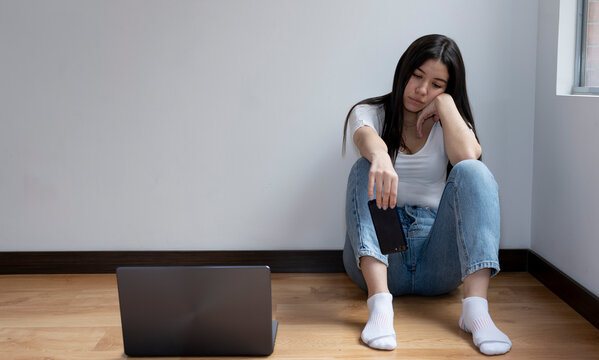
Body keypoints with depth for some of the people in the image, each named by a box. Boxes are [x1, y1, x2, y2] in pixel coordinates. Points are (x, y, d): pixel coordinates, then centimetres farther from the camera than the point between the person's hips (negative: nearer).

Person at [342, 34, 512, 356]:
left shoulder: (448, 124, 12)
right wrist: (380, 156, -42)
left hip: (437, 265, 1)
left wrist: (444, 102, -5)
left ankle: (475, 307, -37)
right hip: (378, 258, -1)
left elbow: (468, 156, -15)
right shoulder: (369, 112, 8)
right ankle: (380, 302, -42)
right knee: (367, 168, -25)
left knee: (472, 171, -22)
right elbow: (367, 138, -20)